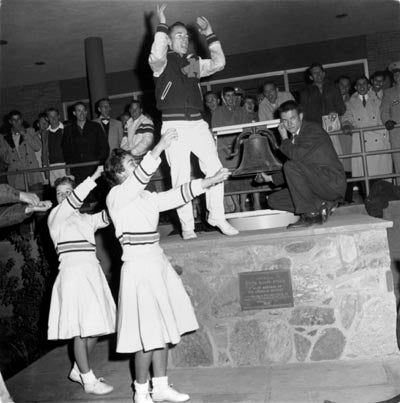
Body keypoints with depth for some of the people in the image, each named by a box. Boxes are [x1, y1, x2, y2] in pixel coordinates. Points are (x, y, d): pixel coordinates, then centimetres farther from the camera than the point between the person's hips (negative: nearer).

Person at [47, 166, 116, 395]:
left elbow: (108, 216, 4)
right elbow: (74, 201, -15)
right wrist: (94, 177, -20)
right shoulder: (56, 216, 2)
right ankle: (89, 380, 5)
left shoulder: (86, 219, 19)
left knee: (95, 327, 6)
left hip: (92, 273, 6)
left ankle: (78, 370, 25)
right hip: (73, 274, -6)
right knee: (81, 329, -5)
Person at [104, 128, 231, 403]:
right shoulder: (116, 196, -8)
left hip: (157, 264, 8)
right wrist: (159, 148, -35)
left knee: (163, 331, 11)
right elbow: (140, 178, -26)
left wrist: (209, 181, 13)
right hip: (139, 267, -8)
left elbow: (177, 196, 17)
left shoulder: (145, 197, 14)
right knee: (148, 335, -3)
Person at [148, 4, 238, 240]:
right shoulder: (163, 62, 5)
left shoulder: (193, 62, 20)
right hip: (174, 125, -4)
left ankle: (217, 216, 6)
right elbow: (156, 56, -18)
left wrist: (209, 34, 10)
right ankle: (187, 226, 2)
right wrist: (162, 24, -12)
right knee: (181, 176, -5)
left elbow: (219, 63, 12)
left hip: (197, 123, 4)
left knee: (215, 168, -7)